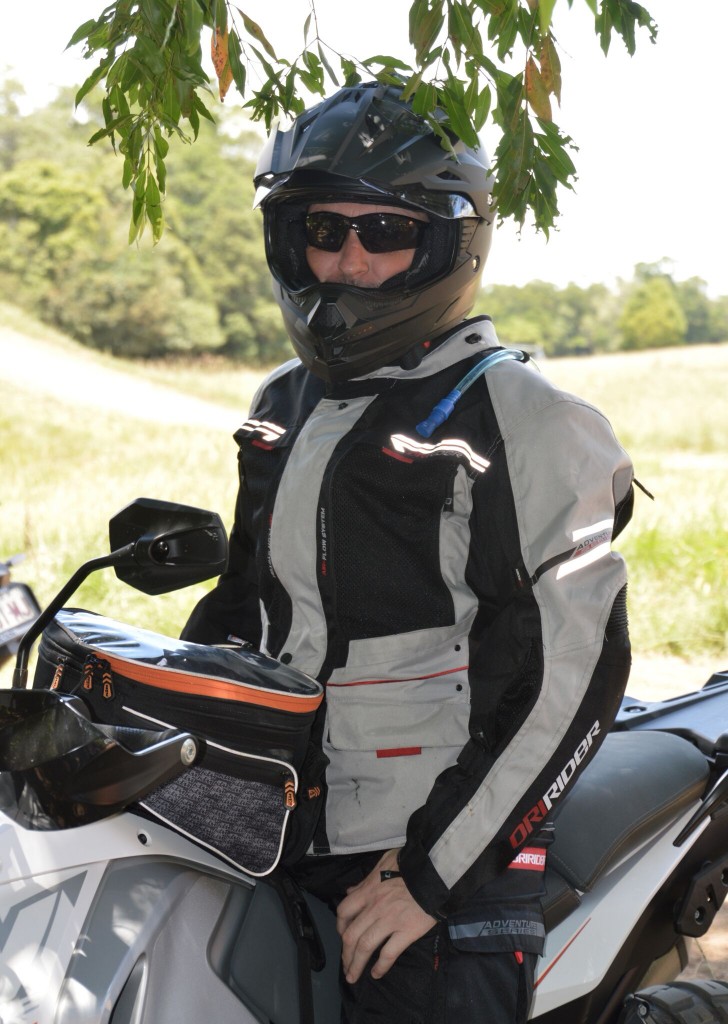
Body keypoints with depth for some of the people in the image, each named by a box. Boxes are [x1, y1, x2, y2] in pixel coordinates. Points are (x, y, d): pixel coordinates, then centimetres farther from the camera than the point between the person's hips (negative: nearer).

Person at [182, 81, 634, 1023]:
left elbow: (574, 672, -15)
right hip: (274, 846, 7)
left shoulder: (519, 416, -11)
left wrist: (432, 871, -17)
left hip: (444, 868, -6)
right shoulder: (283, 406, 13)